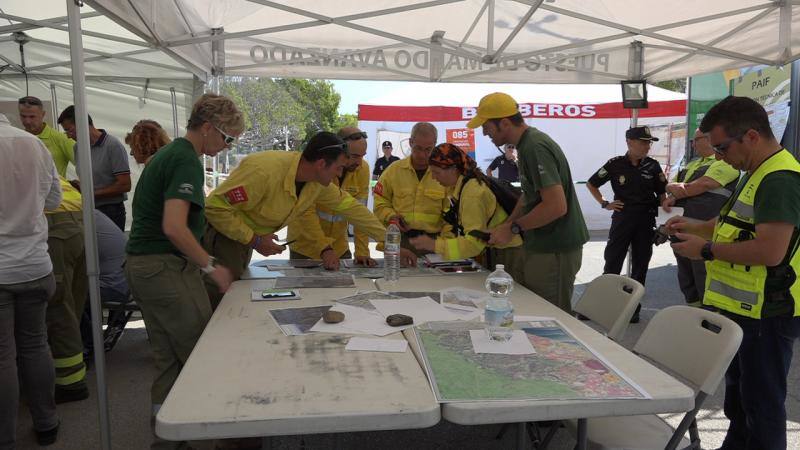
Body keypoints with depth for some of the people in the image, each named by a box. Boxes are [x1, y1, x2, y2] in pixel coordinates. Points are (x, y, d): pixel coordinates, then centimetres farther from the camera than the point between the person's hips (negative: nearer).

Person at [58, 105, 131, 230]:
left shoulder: (113, 146, -12)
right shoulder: (78, 147, 10)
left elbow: (124, 185, -16)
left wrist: (92, 193, -13)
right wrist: (78, 186, 0)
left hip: (110, 211, -6)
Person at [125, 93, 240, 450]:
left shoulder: (166, 154, 16)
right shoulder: (186, 160, -15)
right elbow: (174, 227, -26)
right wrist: (211, 267, -16)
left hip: (141, 265, 10)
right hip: (167, 268, -10)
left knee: (168, 362, 15)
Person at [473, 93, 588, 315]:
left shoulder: (535, 148, -20)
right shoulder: (527, 144, 11)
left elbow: (556, 206, -26)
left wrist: (513, 228, -16)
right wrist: (504, 227, 8)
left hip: (555, 252, -9)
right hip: (539, 246, 9)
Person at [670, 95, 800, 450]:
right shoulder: (757, 174, 12)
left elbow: (771, 250, -30)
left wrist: (706, 249, -21)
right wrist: (696, 227, 9)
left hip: (766, 314, -11)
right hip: (744, 307, 11)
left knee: (761, 401, 3)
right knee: (738, 389, 24)